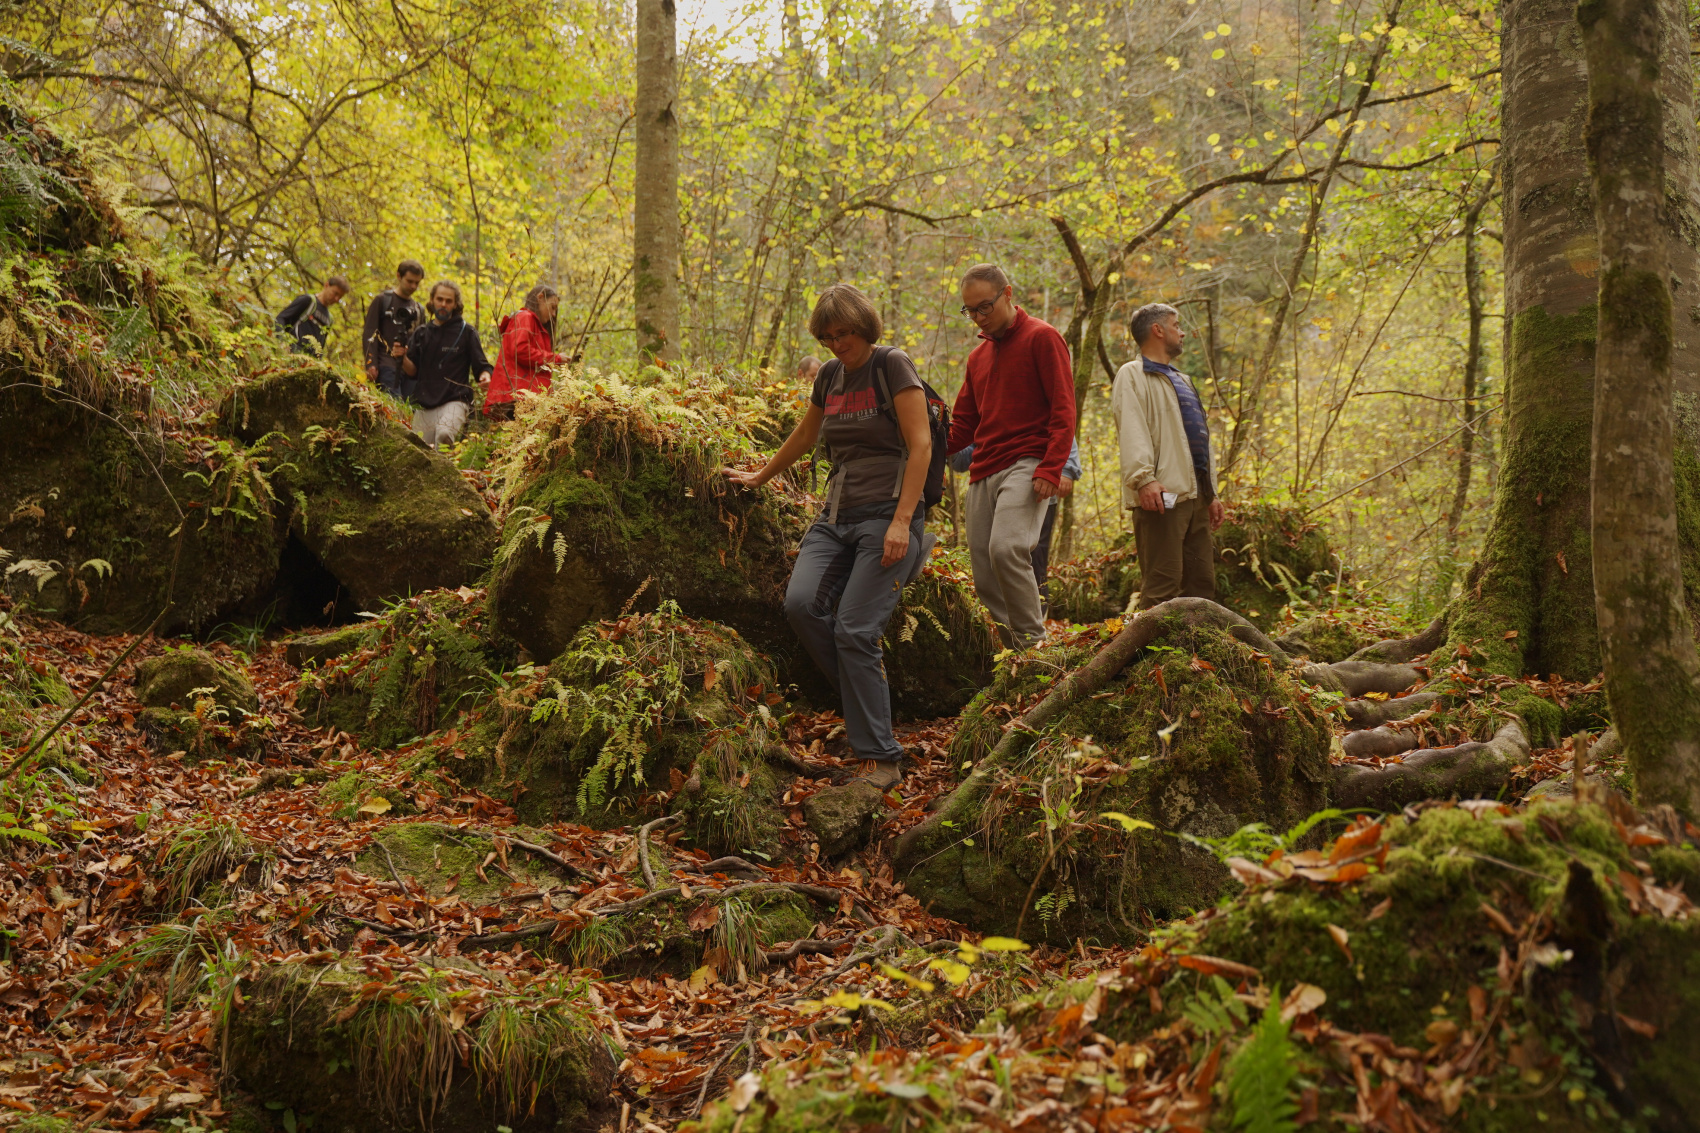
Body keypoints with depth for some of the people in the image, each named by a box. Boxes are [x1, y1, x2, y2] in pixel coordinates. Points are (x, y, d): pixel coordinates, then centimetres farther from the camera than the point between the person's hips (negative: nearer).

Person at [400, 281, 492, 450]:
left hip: (455, 401, -5)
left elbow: (481, 366, 5)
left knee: (444, 435, -34)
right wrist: (403, 357, -7)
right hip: (425, 403, 5)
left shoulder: (466, 332, 6)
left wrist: (485, 375, -18)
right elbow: (413, 372, 13)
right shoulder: (421, 334, 16)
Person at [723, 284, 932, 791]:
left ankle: (881, 760, -8)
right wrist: (761, 477, 43)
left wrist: (902, 521, -18)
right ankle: (866, 690, 2)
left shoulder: (892, 365, -3)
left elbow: (920, 445, -9)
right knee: (801, 602, -19)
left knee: (855, 629, -15)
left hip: (887, 514, -6)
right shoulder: (829, 376, 16)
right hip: (836, 516, 6)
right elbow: (804, 436, 33)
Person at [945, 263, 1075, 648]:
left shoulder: (1041, 338, 1)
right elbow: (963, 425, 23)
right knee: (984, 576, 0)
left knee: (1006, 548, -27)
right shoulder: (978, 357, 23)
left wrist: (1050, 469, -18)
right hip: (982, 472, 7)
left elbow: (1063, 410, -6)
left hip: (1026, 466, -7)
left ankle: (1034, 643, -18)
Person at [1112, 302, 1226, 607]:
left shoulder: (1181, 381, 29)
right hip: (1162, 495, -9)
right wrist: (1143, 478, -30)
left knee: (1201, 581, 9)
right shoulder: (1133, 375, -1)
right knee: (1162, 586, -13)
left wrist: (1211, 493, 23)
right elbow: (1131, 431, -16)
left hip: (1194, 495, 9)